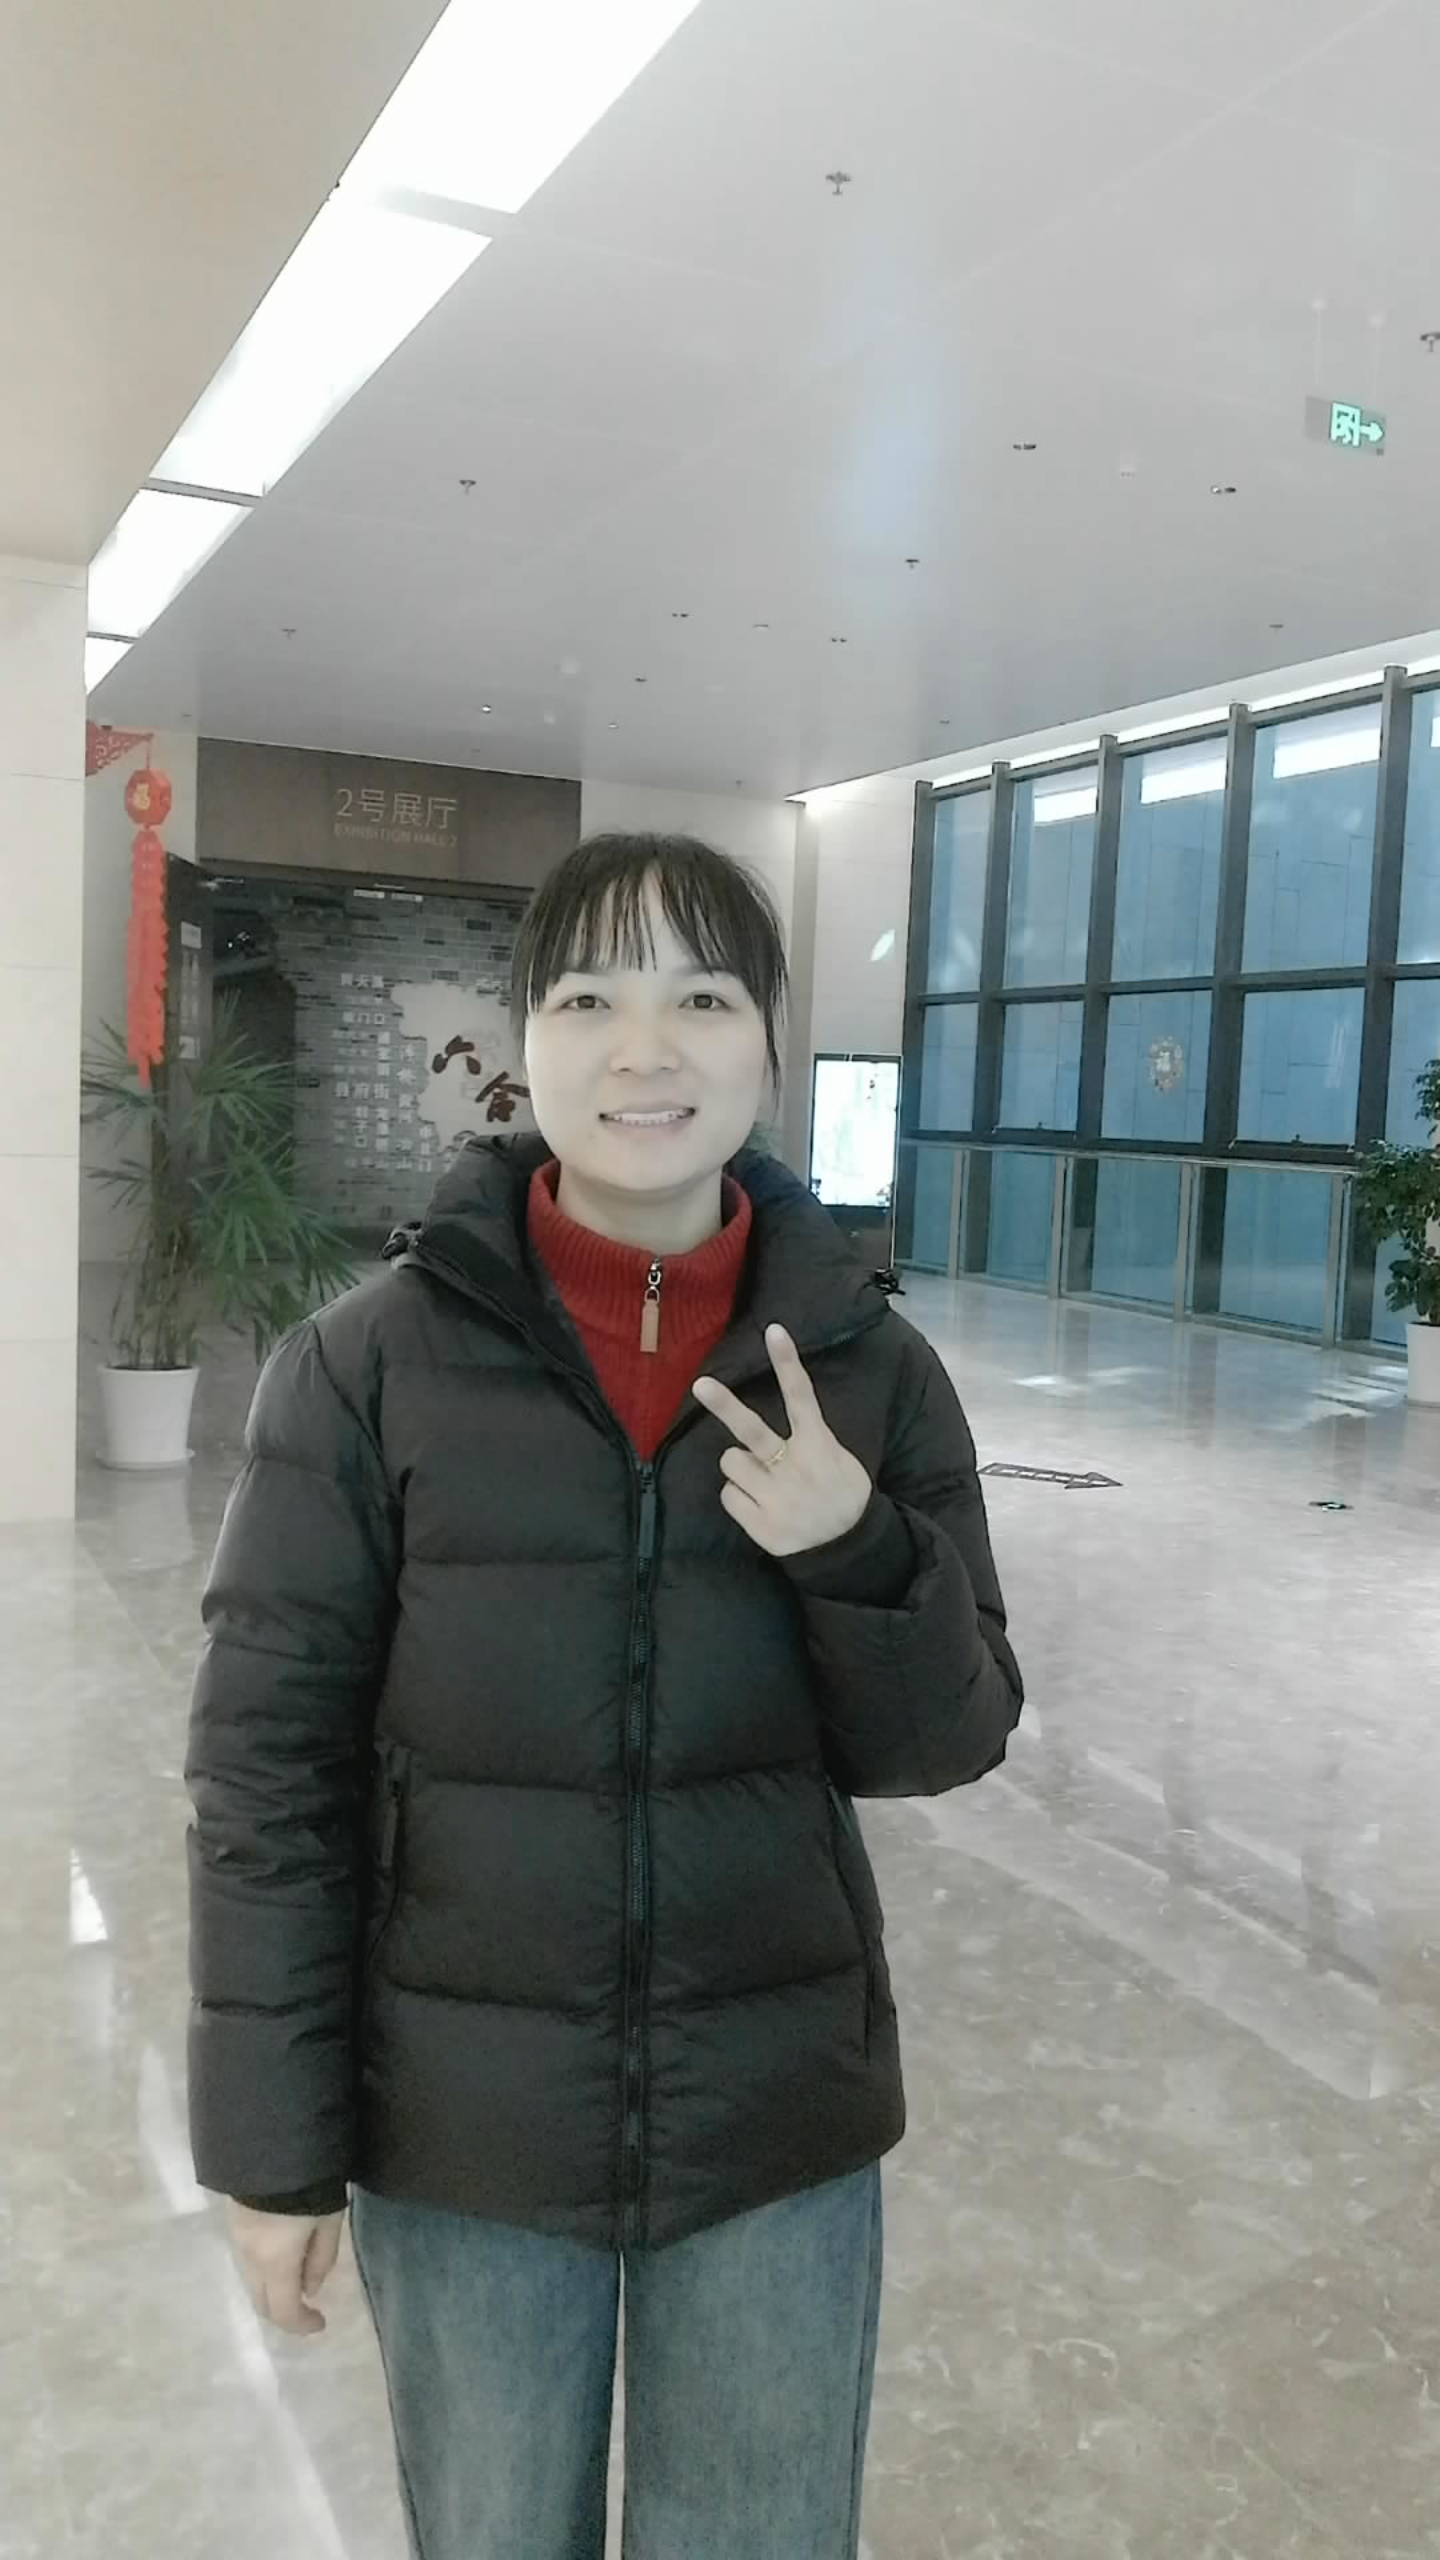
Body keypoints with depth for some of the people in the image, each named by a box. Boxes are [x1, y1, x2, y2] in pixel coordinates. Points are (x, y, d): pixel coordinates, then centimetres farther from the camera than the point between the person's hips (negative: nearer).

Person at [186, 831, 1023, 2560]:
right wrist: (272, 2138, -6)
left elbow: (946, 1746, -2)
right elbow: (268, 1761, -8)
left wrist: (864, 1554, -21)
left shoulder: (868, 1367, -7)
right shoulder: (370, 1364, -12)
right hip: (457, 2128, -1)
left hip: (780, 2120, 1)